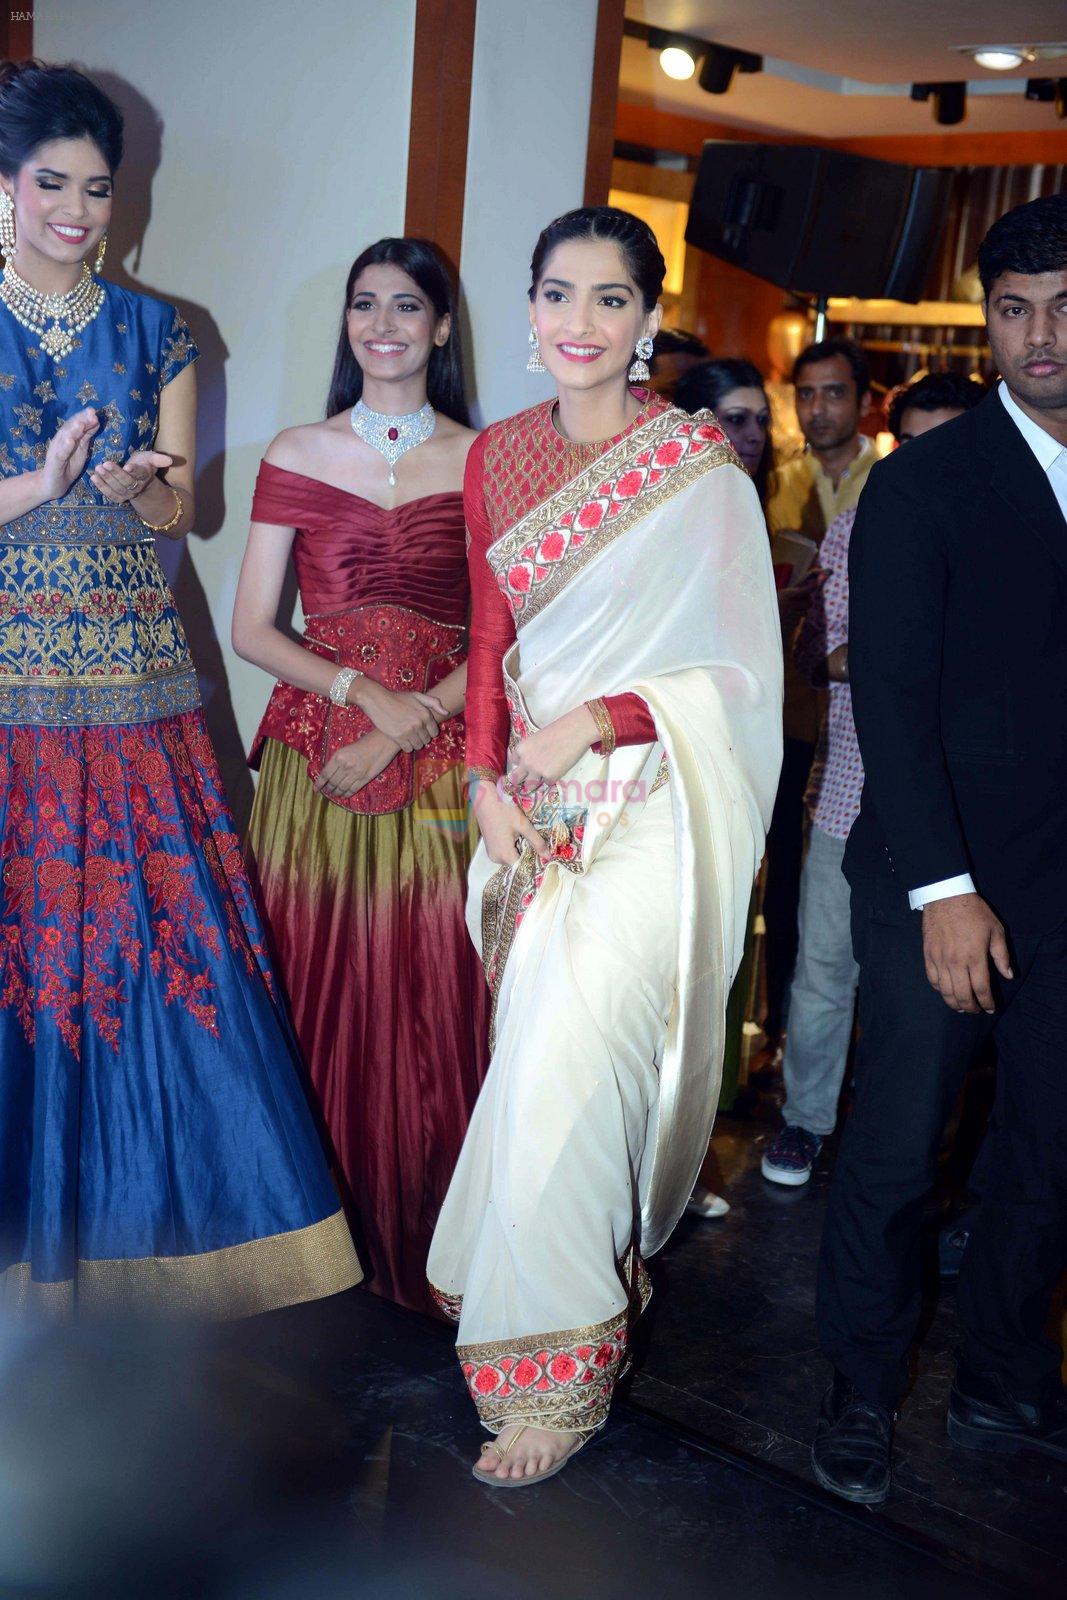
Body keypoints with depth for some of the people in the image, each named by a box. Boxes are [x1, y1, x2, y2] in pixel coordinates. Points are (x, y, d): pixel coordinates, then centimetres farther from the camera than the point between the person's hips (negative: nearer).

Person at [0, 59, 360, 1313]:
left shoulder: (156, 334, 12)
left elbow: (179, 511, 7)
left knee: (155, 923, 0)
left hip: (132, 680, 2)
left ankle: (136, 1226, 15)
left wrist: (134, 487, -14)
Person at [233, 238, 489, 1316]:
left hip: (438, 767, -1)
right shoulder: (297, 455, 8)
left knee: (430, 997, 0)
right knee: (315, 995, 3)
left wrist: (404, 725, -12)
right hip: (314, 758, 1)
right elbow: (252, 630, 4)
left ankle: (417, 1246, 17)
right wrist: (363, 689, -11)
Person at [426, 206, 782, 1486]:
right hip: (537, 807, 5)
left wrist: (593, 721, -14)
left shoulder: (704, 471, -6)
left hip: (650, 806, -5)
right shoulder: (498, 458, 9)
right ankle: (582, 1275, 30)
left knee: (564, 1070, -10)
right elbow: (490, 639, 13)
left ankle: (552, 1371, 5)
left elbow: (744, 669, -5)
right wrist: (487, 781, 0)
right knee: (538, 1053, 9)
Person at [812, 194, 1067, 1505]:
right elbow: (892, 694, -10)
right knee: (895, 1152, 5)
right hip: (944, 880, -4)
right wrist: (945, 889, -15)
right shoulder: (924, 482, -5)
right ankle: (860, 1388, 26)